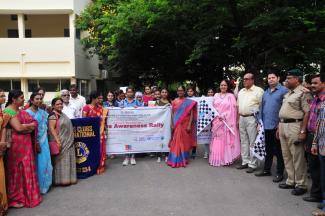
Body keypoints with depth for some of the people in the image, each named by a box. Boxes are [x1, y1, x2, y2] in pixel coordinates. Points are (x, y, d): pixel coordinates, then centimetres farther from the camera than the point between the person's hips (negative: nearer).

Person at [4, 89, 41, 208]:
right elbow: (19, 128, -18)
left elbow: (33, 123, 12)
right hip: (16, 145, -8)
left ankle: (27, 195, 25)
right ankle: (15, 198, 16)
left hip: (26, 144, 8)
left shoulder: (21, 111, 15)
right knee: (16, 170, 3)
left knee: (26, 169, 12)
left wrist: (25, 127, -5)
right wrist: (30, 125, -3)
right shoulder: (8, 111, -11)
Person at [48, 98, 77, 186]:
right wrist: (57, 141, -26)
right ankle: (61, 180, 7)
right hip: (61, 142, -9)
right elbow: (51, 129, -19)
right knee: (61, 161, -2)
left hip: (68, 142, 9)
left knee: (67, 160, 12)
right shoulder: (53, 115, -12)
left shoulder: (62, 114, 14)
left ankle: (67, 178, 21)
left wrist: (71, 140, 20)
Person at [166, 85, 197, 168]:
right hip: (177, 125, 1)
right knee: (176, 142, 2)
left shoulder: (189, 102, 0)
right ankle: (175, 160, 11)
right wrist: (172, 124, -2)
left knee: (185, 142, 5)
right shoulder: (174, 101, 6)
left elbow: (191, 114, -3)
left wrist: (189, 125, -11)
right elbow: (172, 113, 7)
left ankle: (184, 159, 17)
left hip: (185, 125, -1)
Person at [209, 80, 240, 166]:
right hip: (216, 121, 3)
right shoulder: (216, 95, 14)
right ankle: (216, 159, 9)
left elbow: (232, 109, -6)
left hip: (227, 121, -3)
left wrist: (224, 116, -15)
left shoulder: (230, 96, 2)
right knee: (217, 141, 3)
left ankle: (226, 159, 5)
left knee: (226, 140, -2)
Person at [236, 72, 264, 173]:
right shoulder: (241, 91, 16)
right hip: (242, 118, 7)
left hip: (252, 118, -7)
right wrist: (238, 119, 13)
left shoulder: (258, 91, -6)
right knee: (243, 141, 12)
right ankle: (245, 162, 22)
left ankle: (252, 164, 6)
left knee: (252, 142, -2)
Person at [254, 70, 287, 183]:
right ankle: (266, 170, 27)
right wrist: (259, 122, 11)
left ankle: (280, 173, 14)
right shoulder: (265, 93, 15)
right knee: (268, 149, 16)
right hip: (267, 126, 6)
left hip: (277, 126, -6)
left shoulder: (284, 91, -6)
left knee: (278, 150, 3)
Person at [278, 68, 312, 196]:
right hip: (283, 125, 9)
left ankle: (301, 185, 10)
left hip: (294, 126, -9)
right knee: (286, 156, 14)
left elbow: (307, 113, -16)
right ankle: (291, 181, 26)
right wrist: (279, 127, 19)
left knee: (297, 157, -2)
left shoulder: (303, 93, -10)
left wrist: (303, 131, -22)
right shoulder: (288, 93, 18)